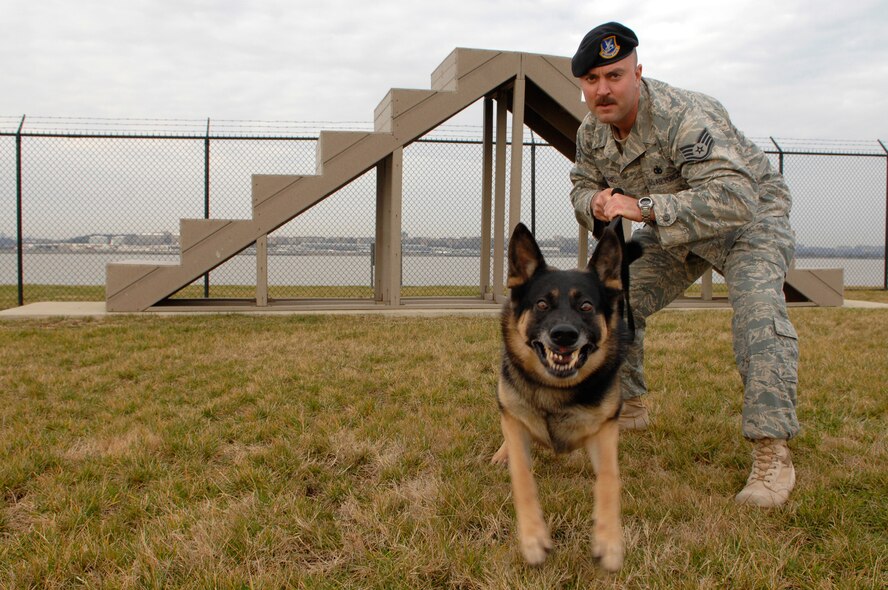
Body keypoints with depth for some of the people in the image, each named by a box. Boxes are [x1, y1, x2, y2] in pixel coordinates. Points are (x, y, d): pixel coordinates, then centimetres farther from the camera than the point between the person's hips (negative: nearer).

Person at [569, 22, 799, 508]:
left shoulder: (685, 117, -36)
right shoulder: (591, 133, -11)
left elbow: (734, 198, -46)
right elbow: (582, 186, 6)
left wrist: (645, 207, -51)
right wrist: (596, 202, -20)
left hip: (751, 216, -7)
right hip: (671, 228, 7)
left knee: (758, 311, -29)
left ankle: (773, 455, -26)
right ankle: (627, 408, 19)